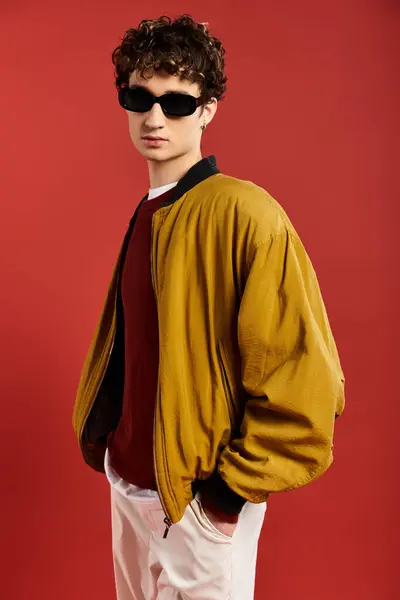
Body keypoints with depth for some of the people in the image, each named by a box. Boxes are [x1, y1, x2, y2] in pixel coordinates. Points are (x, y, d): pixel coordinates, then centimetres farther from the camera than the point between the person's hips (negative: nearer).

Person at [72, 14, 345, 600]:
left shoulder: (244, 212, -19)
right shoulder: (145, 215, 6)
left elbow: (304, 380, -21)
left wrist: (234, 484, -16)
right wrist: (101, 435, 10)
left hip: (199, 497, -7)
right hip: (128, 478, 8)